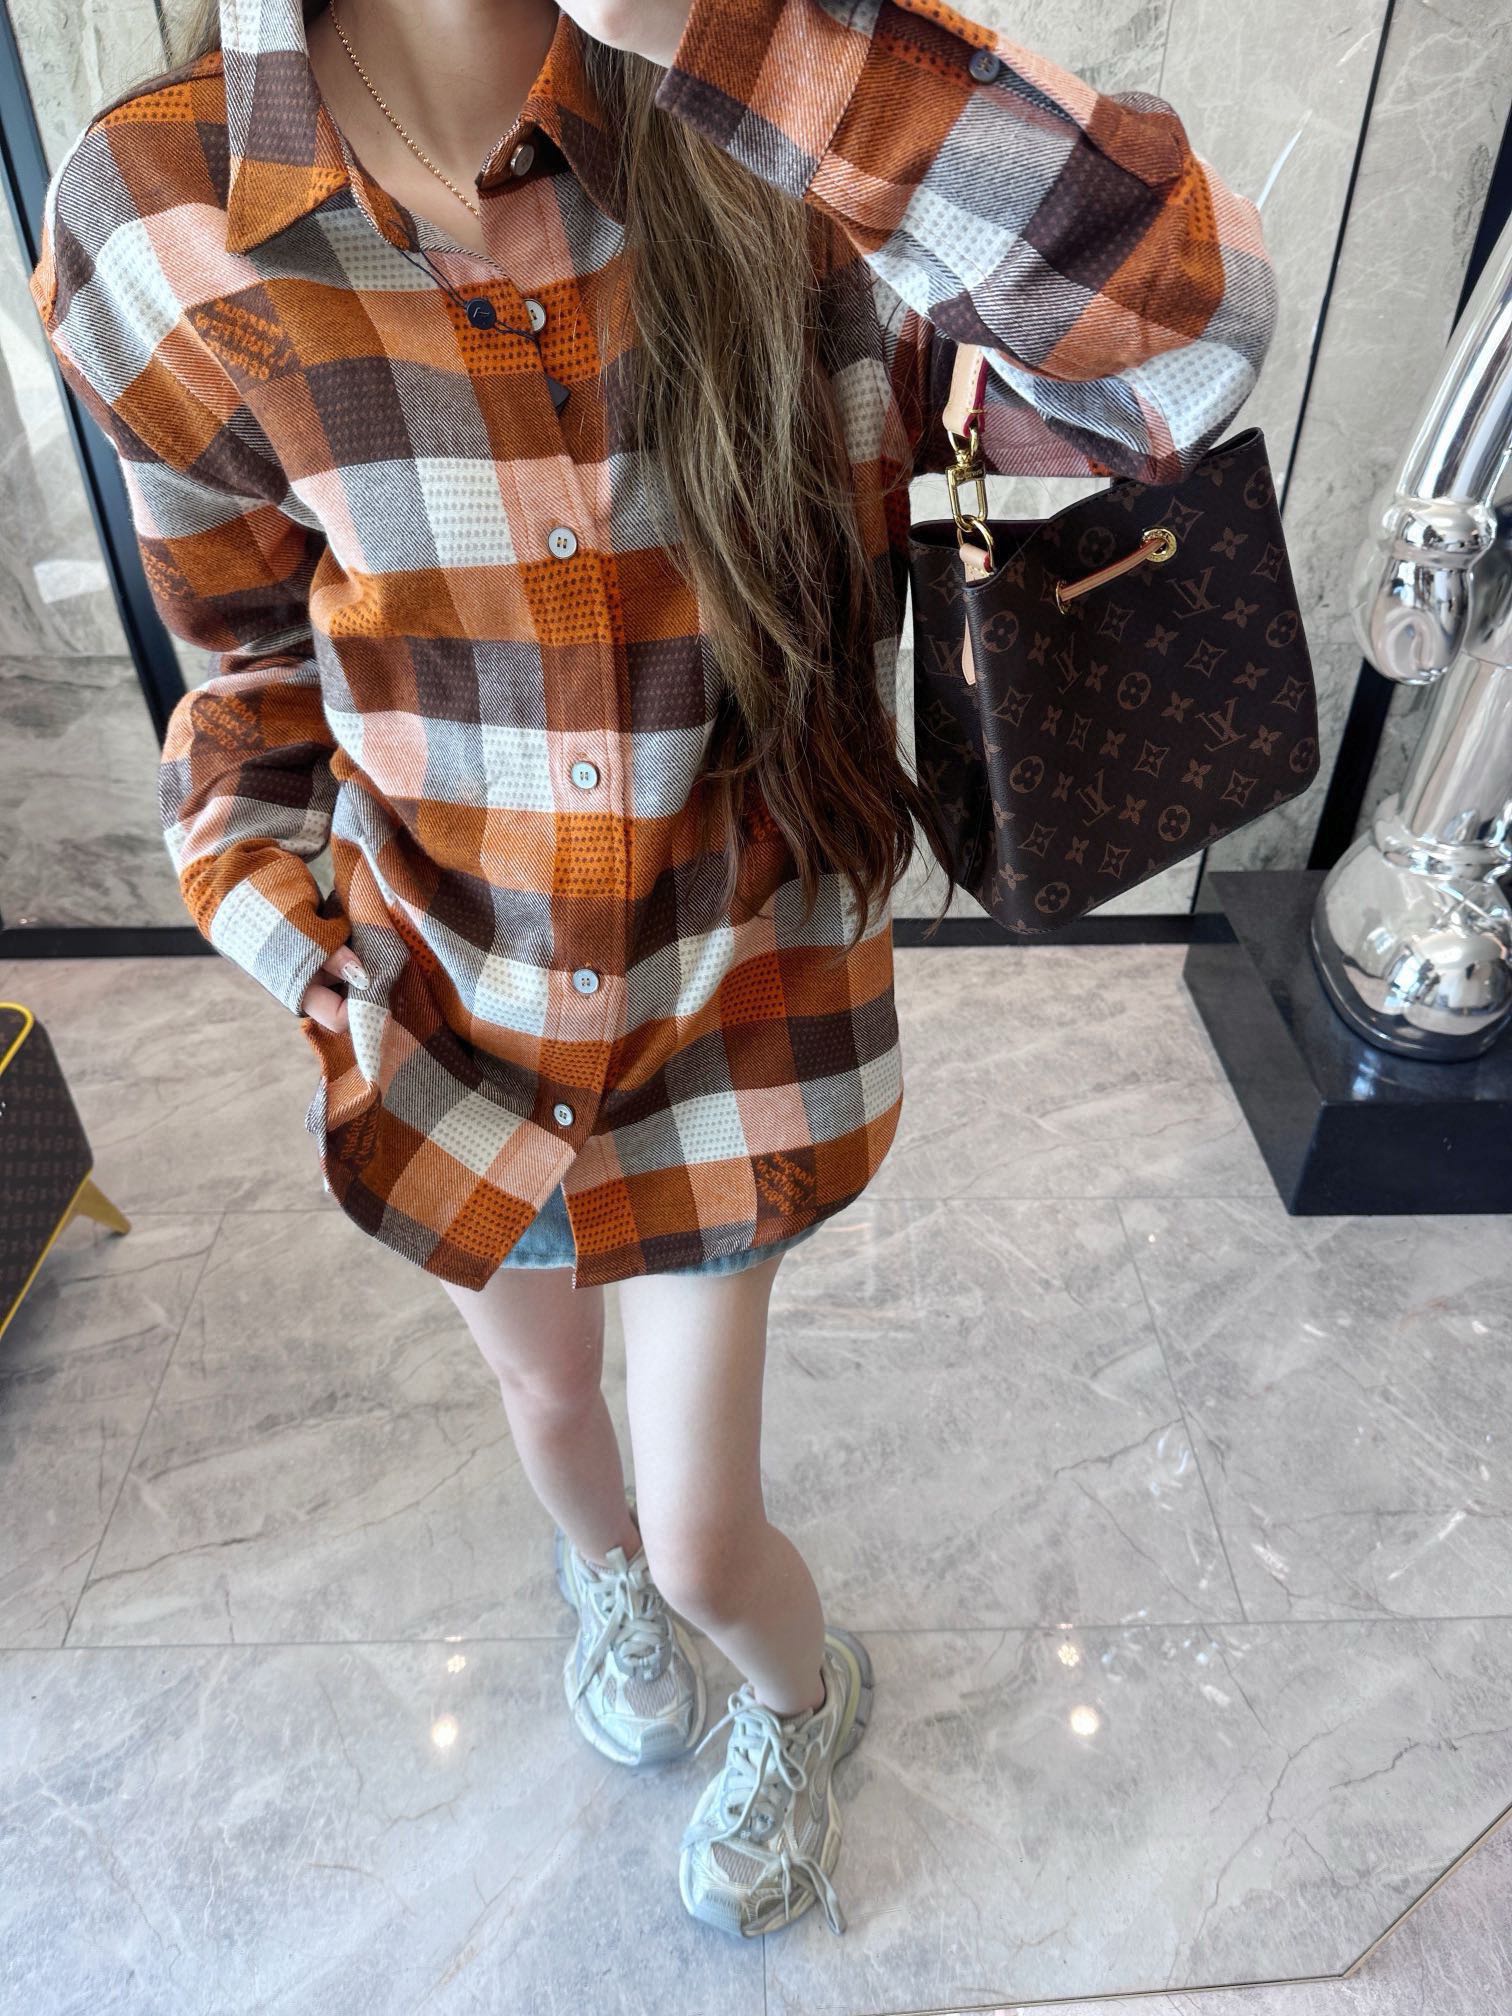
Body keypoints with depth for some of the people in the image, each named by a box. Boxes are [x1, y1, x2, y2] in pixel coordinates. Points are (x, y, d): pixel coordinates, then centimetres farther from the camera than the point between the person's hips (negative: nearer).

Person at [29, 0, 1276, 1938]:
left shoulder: (794, 165, -18)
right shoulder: (158, 232, -14)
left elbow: (1188, 341, -36)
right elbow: (259, 678, 0)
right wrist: (300, 967, -8)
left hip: (740, 1000, -1)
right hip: (447, 1011, 2)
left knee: (707, 1542, 13)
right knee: (545, 1387, 30)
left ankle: (799, 1699, 55)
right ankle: (599, 1573, 71)